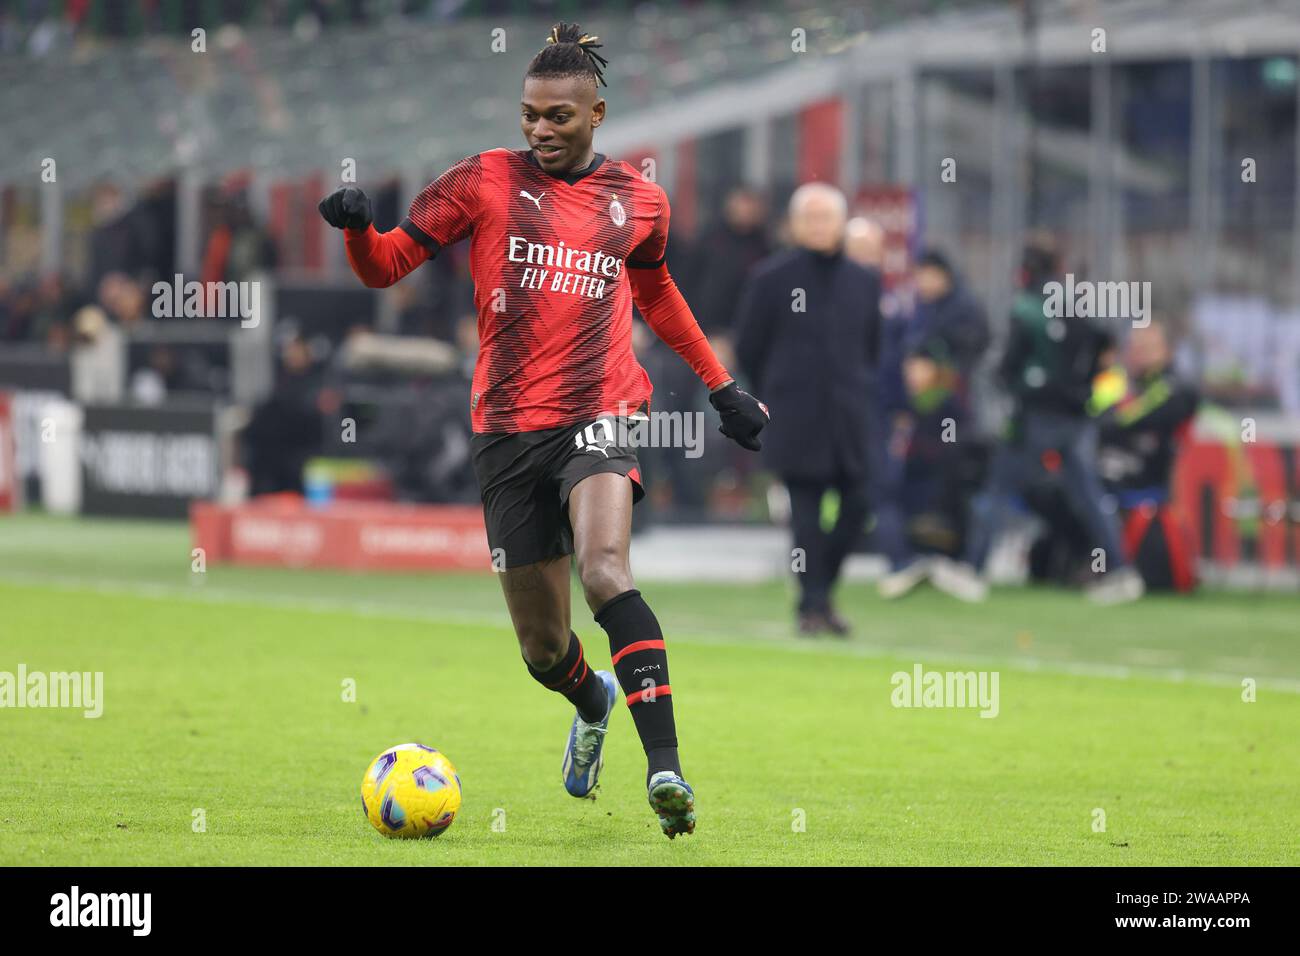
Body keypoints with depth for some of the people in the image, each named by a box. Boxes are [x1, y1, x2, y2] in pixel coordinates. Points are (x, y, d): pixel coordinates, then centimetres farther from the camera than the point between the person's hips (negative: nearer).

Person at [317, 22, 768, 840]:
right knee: (543, 647, 6)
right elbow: (388, 265, 6)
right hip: (509, 426, 1)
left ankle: (666, 765, -36)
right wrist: (357, 228, -16)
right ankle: (594, 703, 44)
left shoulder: (637, 199, 9)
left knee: (604, 567, -30)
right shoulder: (485, 181, 4)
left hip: (600, 413, -1)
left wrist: (722, 386, 31)